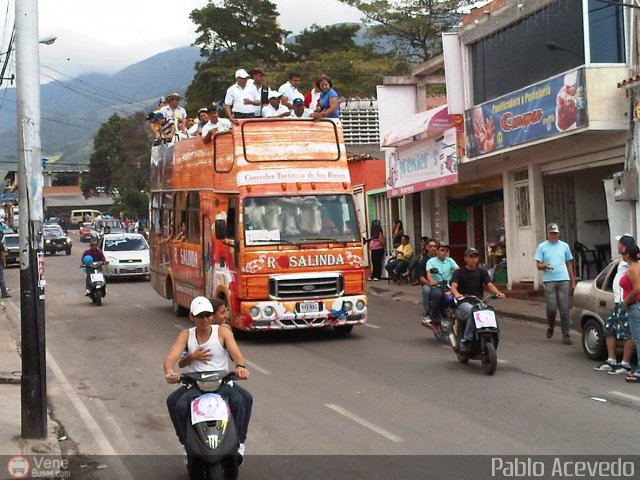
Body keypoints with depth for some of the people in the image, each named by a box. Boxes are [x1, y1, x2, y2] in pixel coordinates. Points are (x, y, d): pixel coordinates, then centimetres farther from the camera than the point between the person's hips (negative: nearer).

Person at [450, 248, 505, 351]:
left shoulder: (482, 272, 17)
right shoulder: (459, 272, 8)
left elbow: (489, 285, 2)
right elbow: (453, 286, -9)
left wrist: (497, 292, -20)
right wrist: (456, 294, -33)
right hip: (463, 303, -3)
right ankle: (465, 341, -28)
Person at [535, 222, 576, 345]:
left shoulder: (564, 246, 14)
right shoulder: (542, 247, 7)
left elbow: (569, 264, 19)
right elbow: (538, 265, 4)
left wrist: (573, 281, 15)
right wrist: (545, 266, -19)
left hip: (564, 280, 2)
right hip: (549, 281, -2)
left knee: (564, 309, -2)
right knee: (551, 307, -8)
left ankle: (566, 335, 1)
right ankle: (551, 327, 21)